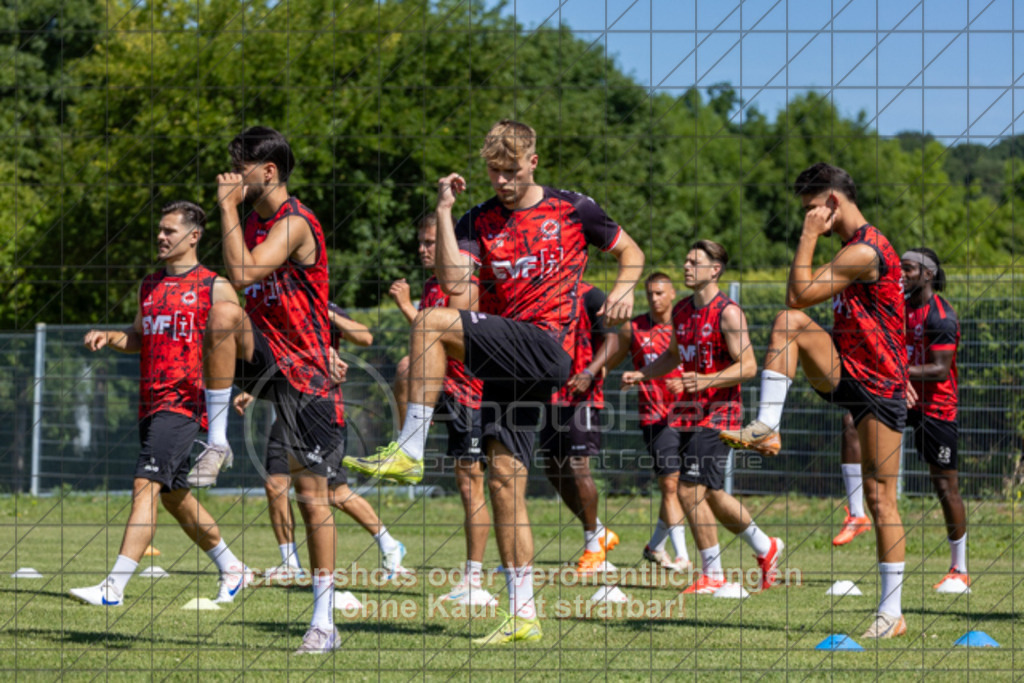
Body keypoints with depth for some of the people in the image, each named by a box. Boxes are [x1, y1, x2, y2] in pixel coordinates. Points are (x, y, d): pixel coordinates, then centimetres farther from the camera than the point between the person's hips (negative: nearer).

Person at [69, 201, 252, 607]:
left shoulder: (215, 288, -4)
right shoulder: (150, 285, 16)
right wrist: (109, 338, 8)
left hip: (185, 403, -8)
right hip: (151, 403, 8)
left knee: (147, 486, -18)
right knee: (174, 496, 15)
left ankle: (115, 587, -23)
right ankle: (232, 570, 32)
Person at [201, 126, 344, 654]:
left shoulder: (294, 224, -16)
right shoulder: (253, 220, 10)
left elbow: (243, 274, -29)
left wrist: (228, 207, -21)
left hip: (305, 371, -6)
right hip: (263, 355, 6)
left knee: (312, 494, -4)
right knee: (222, 314, -29)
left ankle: (324, 623, 3)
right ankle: (216, 443, -18)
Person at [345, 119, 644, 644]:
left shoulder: (572, 209, 5)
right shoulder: (479, 220, 11)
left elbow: (631, 252, 18)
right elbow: (453, 280, -5)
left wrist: (624, 288, -3)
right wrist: (443, 211, -8)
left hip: (546, 347, -5)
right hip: (505, 361, 5)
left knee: (431, 324, -23)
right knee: (504, 478, 0)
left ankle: (409, 451, -20)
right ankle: (523, 616, 4)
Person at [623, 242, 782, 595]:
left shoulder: (728, 313, -12)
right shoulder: (680, 311, 11)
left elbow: (748, 366, -16)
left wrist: (706, 381, -27)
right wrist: (640, 375, 12)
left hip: (718, 412, -8)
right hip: (689, 412, 8)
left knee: (690, 490, -12)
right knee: (711, 493, 13)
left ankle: (712, 574, -1)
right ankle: (765, 547, 31)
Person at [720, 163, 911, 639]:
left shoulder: (865, 252, -19)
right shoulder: (853, 249, 14)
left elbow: (800, 294, -21)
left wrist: (809, 237, -13)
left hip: (879, 386, -8)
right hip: (844, 376, 8)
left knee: (879, 496, -5)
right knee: (789, 323, -16)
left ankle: (892, 612, 1)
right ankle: (767, 429, -20)